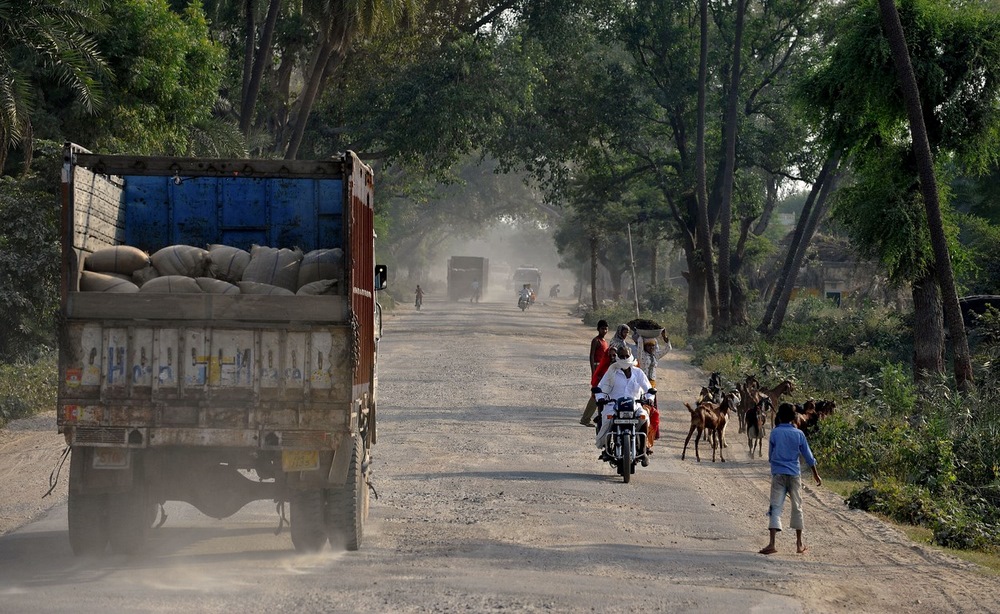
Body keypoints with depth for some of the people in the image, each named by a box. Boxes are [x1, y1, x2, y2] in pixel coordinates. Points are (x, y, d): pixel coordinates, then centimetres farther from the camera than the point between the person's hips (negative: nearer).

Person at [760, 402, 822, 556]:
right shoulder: (798, 434, 0)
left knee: (776, 507, -4)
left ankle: (772, 544, -16)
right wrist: (816, 474, 18)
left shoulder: (774, 432, -2)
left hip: (778, 474, -1)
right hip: (794, 474, 1)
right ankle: (799, 544, 17)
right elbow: (808, 455, 7)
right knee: (797, 507, 12)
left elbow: (770, 455, 7)